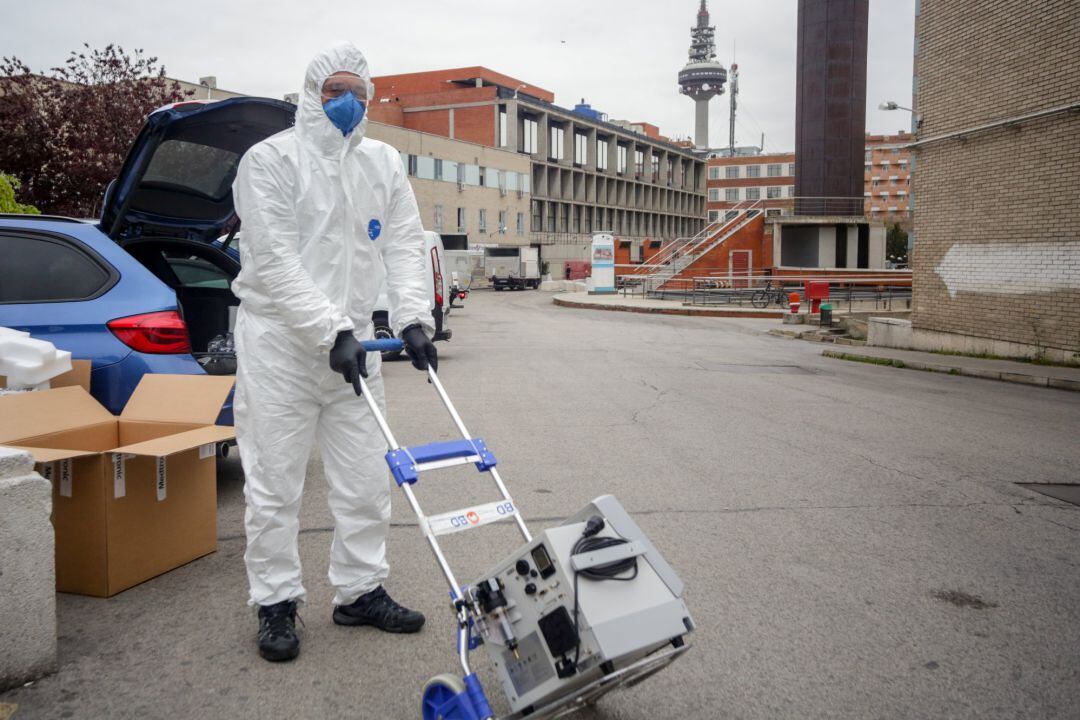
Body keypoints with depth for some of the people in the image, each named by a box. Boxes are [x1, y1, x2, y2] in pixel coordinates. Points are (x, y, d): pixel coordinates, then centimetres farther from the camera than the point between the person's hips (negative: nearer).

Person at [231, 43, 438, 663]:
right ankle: (277, 603, 16)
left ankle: (361, 591, 24)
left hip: (352, 340, 5)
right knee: (276, 483, 1)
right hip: (280, 339, -5)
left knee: (367, 478, 9)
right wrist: (332, 330, -23)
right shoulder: (272, 159, -7)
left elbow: (405, 245, 4)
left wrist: (413, 318, -11)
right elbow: (276, 260, -16)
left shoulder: (385, 164, 10)